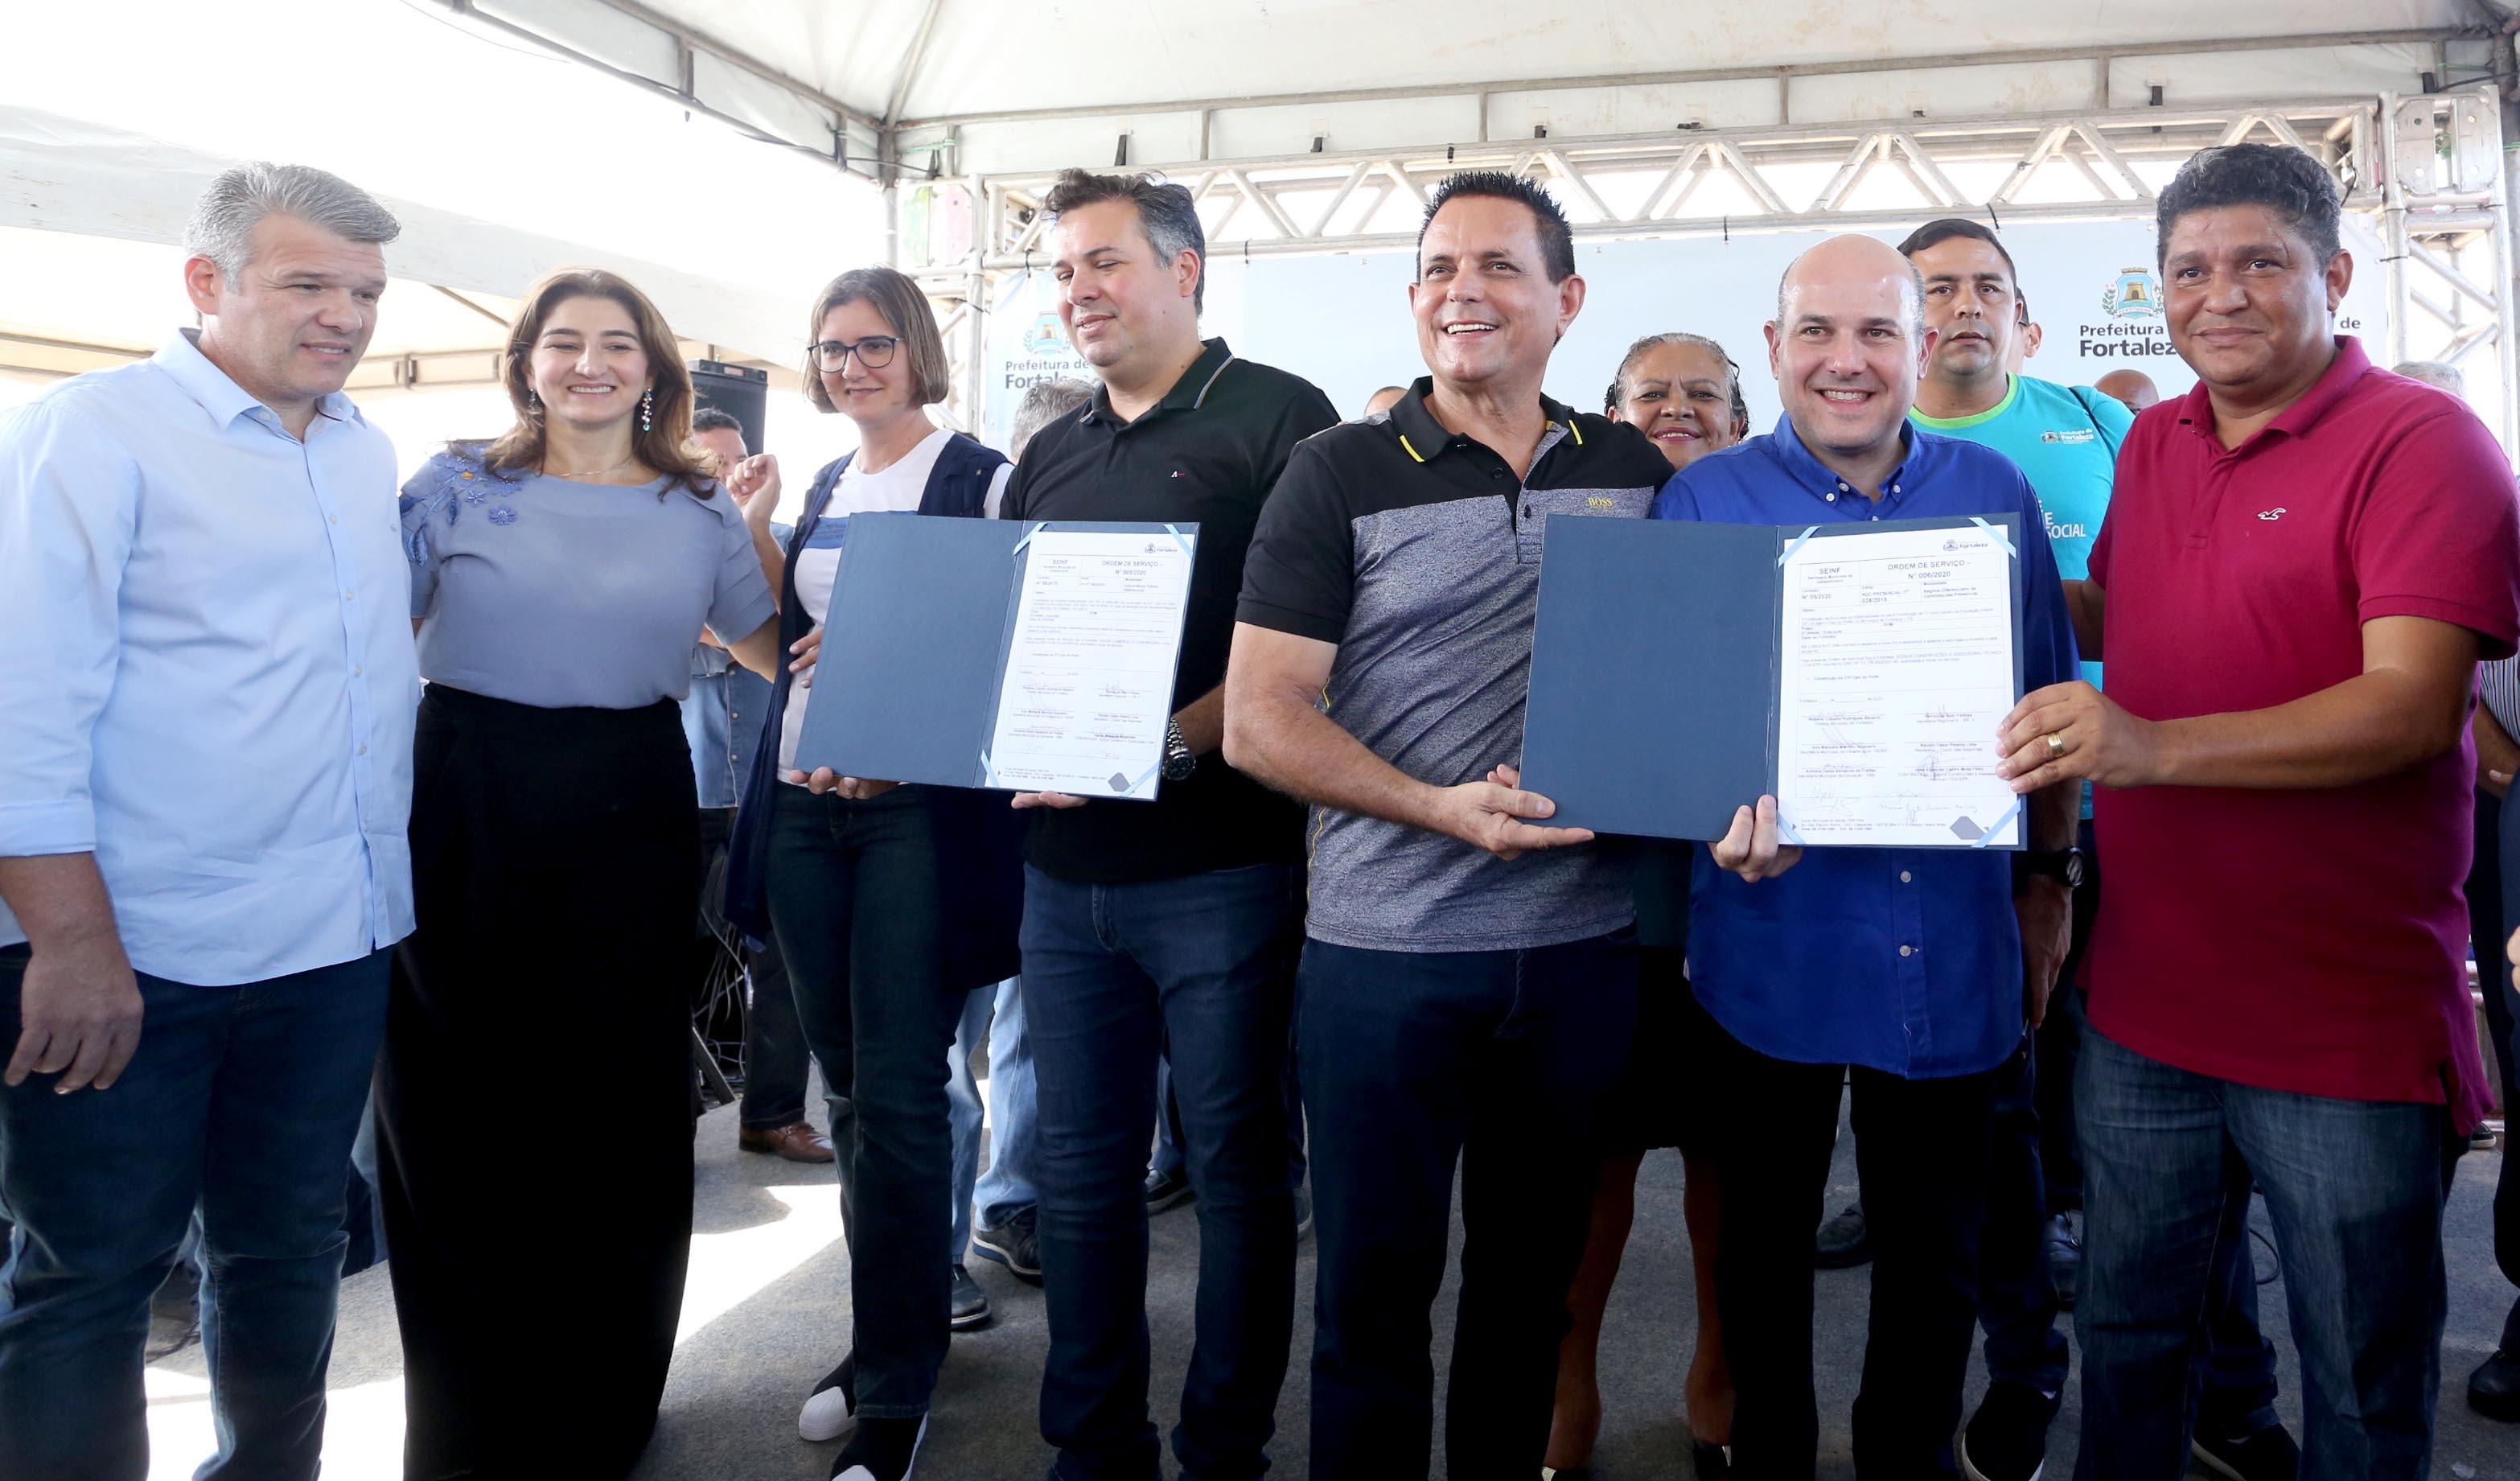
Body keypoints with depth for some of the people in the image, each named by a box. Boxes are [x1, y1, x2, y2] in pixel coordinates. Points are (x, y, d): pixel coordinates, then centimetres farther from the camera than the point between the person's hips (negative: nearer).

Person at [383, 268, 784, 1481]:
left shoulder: (701, 511, 9)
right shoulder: (456, 485, 4)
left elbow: (777, 649, 17)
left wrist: (761, 526, 8)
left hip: (630, 826, 1)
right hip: (467, 819, -1)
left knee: (622, 1112, 8)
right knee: (461, 1115, 6)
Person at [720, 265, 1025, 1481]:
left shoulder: (978, 479, -3)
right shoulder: (823, 490, 17)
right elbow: (788, 636, 20)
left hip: (919, 806, -6)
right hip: (804, 801, 7)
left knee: (896, 1091, -5)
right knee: (846, 1080, 12)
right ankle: (921, 1292, 30)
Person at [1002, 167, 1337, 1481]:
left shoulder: (1277, 420, -4)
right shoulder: (1050, 457, 16)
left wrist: (1167, 742, -22)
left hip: (1220, 864, -6)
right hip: (1065, 869, 6)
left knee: (1237, 1167, 6)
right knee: (1082, 1171, 13)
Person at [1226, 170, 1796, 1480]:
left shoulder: (1636, 474, 7)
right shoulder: (1341, 473, -3)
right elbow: (1259, 719, -9)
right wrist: (1440, 808, -22)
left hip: (1581, 942, 3)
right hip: (1384, 946, -3)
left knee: (1533, 1269, 17)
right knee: (1373, 1285, 8)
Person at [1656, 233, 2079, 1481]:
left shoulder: (1994, 495, 4)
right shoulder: (1702, 501, -3)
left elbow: (2049, 709, 11)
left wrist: (2048, 876, 10)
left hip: (1953, 947, 2)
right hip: (1772, 943, -2)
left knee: (1937, 1263, 15)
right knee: (1765, 1246, 15)